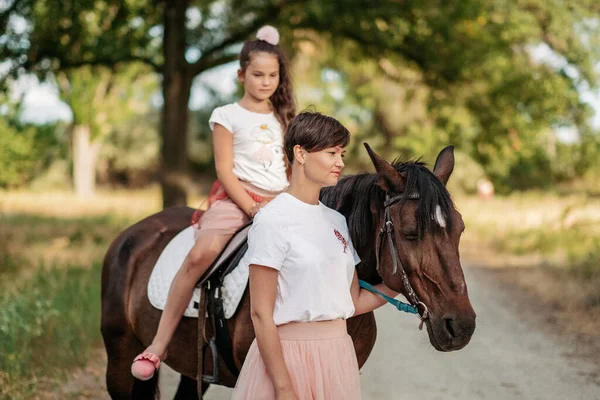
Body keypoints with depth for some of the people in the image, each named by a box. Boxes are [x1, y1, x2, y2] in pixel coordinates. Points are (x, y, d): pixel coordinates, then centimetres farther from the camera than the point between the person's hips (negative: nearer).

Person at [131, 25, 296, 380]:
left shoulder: (283, 119, 18)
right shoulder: (228, 116, 4)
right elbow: (225, 171, -4)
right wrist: (253, 210, -15)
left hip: (278, 203, 5)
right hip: (236, 198, -5)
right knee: (201, 255, -30)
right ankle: (159, 345, -24)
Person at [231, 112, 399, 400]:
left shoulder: (337, 221, 9)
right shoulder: (272, 219, -11)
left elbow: (354, 301, 13)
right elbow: (261, 313, -14)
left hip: (338, 354, 6)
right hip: (288, 355, -6)